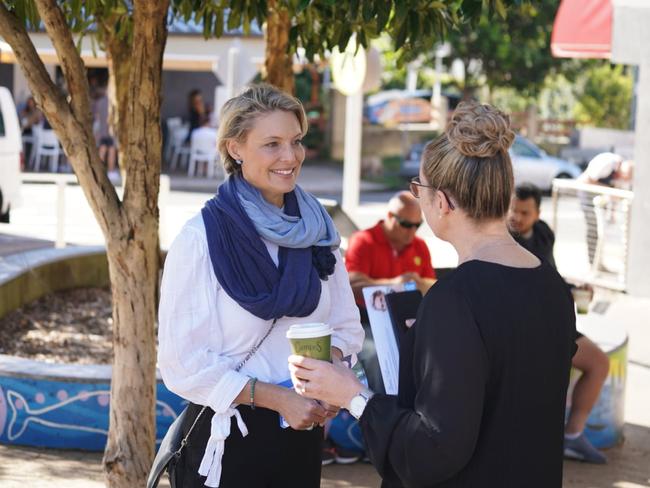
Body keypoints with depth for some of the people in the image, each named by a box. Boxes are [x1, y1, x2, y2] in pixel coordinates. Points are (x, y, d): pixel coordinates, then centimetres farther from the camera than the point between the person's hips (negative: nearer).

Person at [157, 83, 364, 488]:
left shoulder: (317, 229, 0)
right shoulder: (201, 238, -15)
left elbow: (346, 325, 7)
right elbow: (183, 363, -16)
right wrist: (276, 398, -21)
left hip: (301, 432, 5)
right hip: (227, 437, -4)